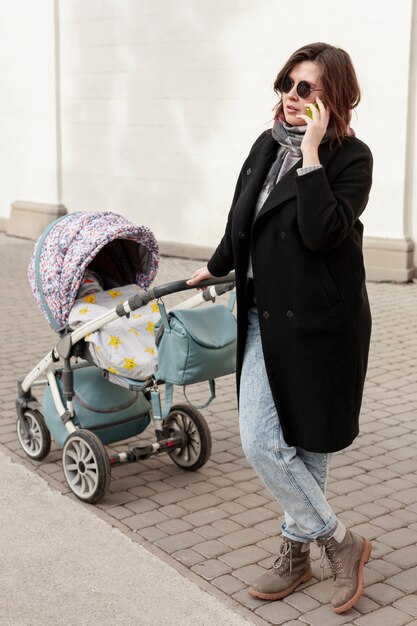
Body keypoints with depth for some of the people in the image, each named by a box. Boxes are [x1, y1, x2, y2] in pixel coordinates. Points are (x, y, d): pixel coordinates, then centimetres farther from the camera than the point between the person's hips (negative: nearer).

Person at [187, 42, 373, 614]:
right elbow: (241, 222, 23)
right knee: (260, 442, 3)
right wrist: (216, 267, 36)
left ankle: (299, 549, 25)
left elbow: (322, 233, -26)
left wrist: (311, 151, -24)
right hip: (265, 319, 6)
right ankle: (340, 543, 20)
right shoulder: (268, 145, 8)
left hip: (320, 324, -6)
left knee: (308, 444, 3)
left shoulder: (351, 157, -10)